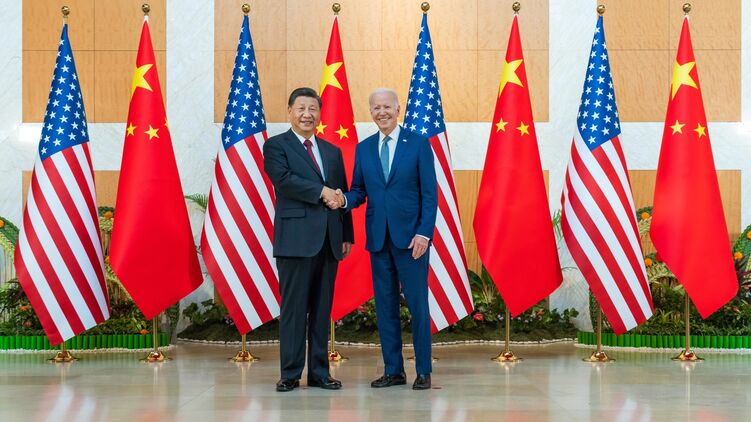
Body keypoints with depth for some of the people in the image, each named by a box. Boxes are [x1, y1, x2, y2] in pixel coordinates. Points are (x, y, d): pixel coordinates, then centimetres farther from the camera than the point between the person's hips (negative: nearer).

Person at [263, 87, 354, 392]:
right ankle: (290, 374, 3)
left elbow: (342, 195, 18)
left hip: (329, 240, 5)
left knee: (322, 309, 7)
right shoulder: (276, 146, 3)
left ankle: (319, 372, 13)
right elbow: (283, 179, -15)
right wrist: (321, 191, -16)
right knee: (294, 309, -3)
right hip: (297, 238, -5)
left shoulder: (332, 151, 19)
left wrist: (347, 236, 12)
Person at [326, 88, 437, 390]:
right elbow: (359, 191, 12)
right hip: (378, 237, 4)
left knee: (417, 303, -1)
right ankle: (393, 370, 15)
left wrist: (424, 233, -12)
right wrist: (343, 200, -11)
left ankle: (424, 371, 8)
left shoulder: (419, 144, -1)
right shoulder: (363, 148, 11)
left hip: (410, 236, -4)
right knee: (385, 304, 7)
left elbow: (429, 193, -4)